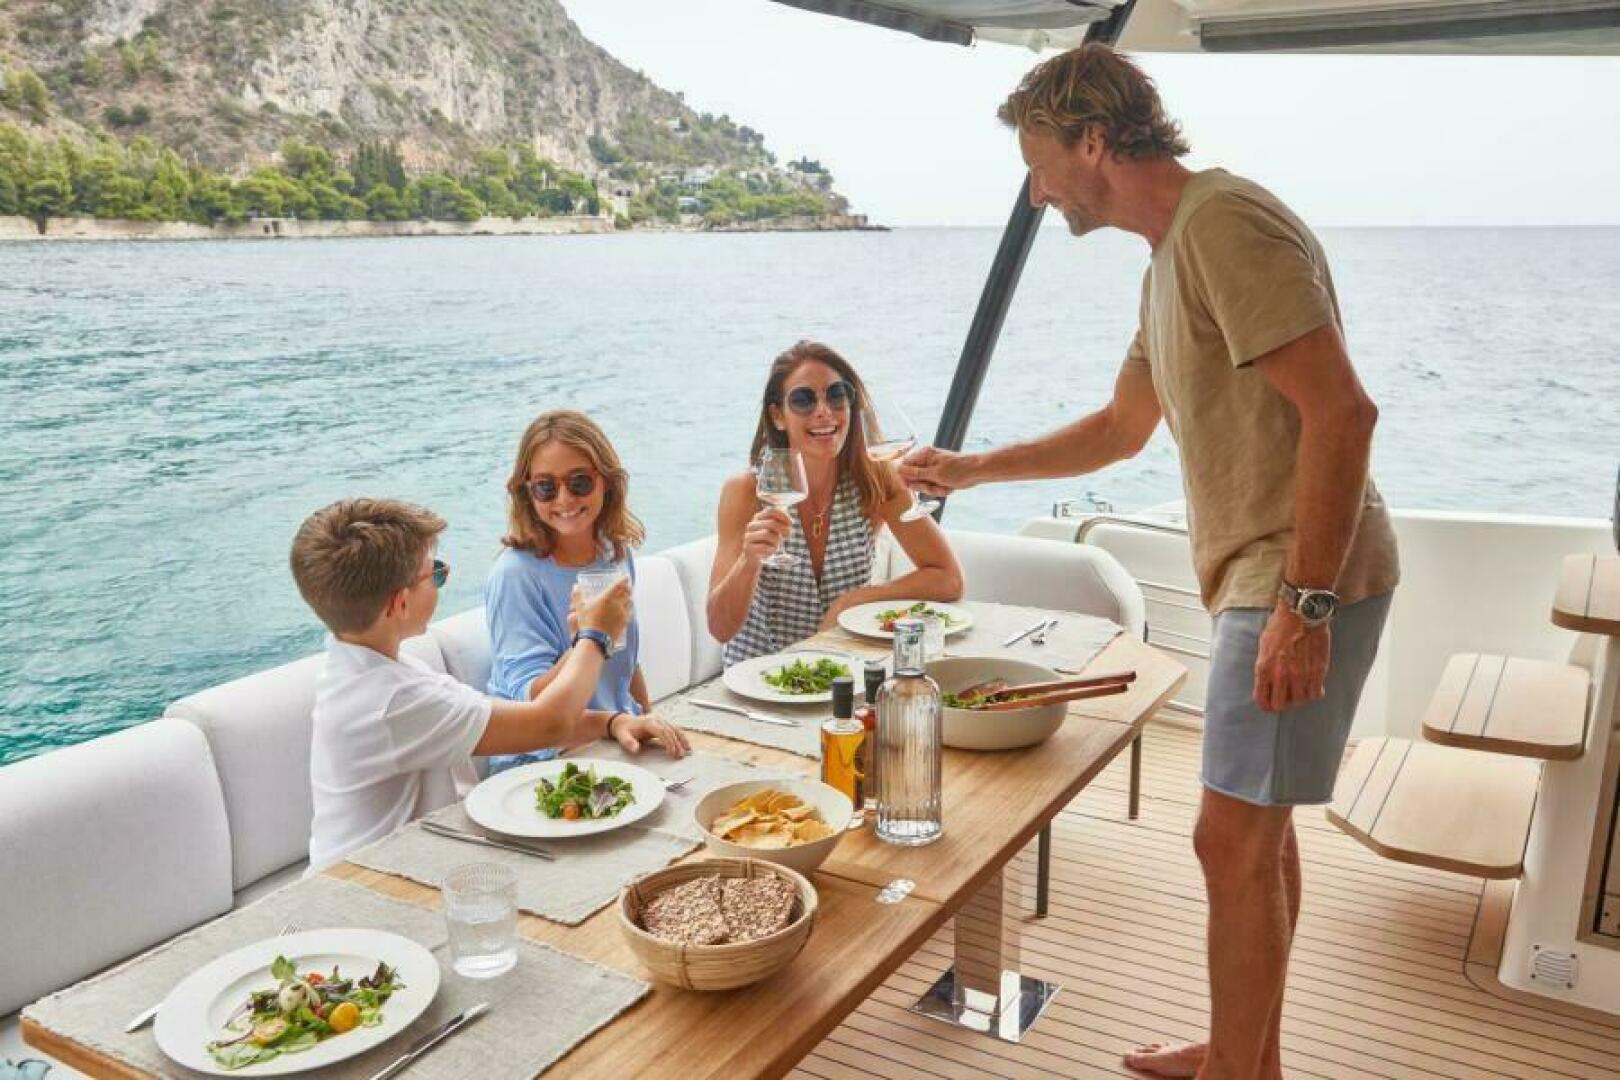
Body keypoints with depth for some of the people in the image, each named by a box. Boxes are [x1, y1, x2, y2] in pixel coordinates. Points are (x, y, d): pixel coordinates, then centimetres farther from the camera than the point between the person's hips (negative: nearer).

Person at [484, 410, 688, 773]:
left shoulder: (618, 554, 5)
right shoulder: (516, 575, -15)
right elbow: (534, 704, -20)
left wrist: (649, 724, 20)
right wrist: (585, 645, -34)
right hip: (540, 762, -6)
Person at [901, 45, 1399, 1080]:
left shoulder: (1225, 220, -16)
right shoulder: (1172, 256, 16)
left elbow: (1341, 410, -23)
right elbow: (1119, 429, 26)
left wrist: (1305, 603, -24)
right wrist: (970, 469, 26)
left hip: (1302, 583, -10)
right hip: (1267, 578, 10)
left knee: (1236, 840, -3)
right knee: (1261, 825, 18)